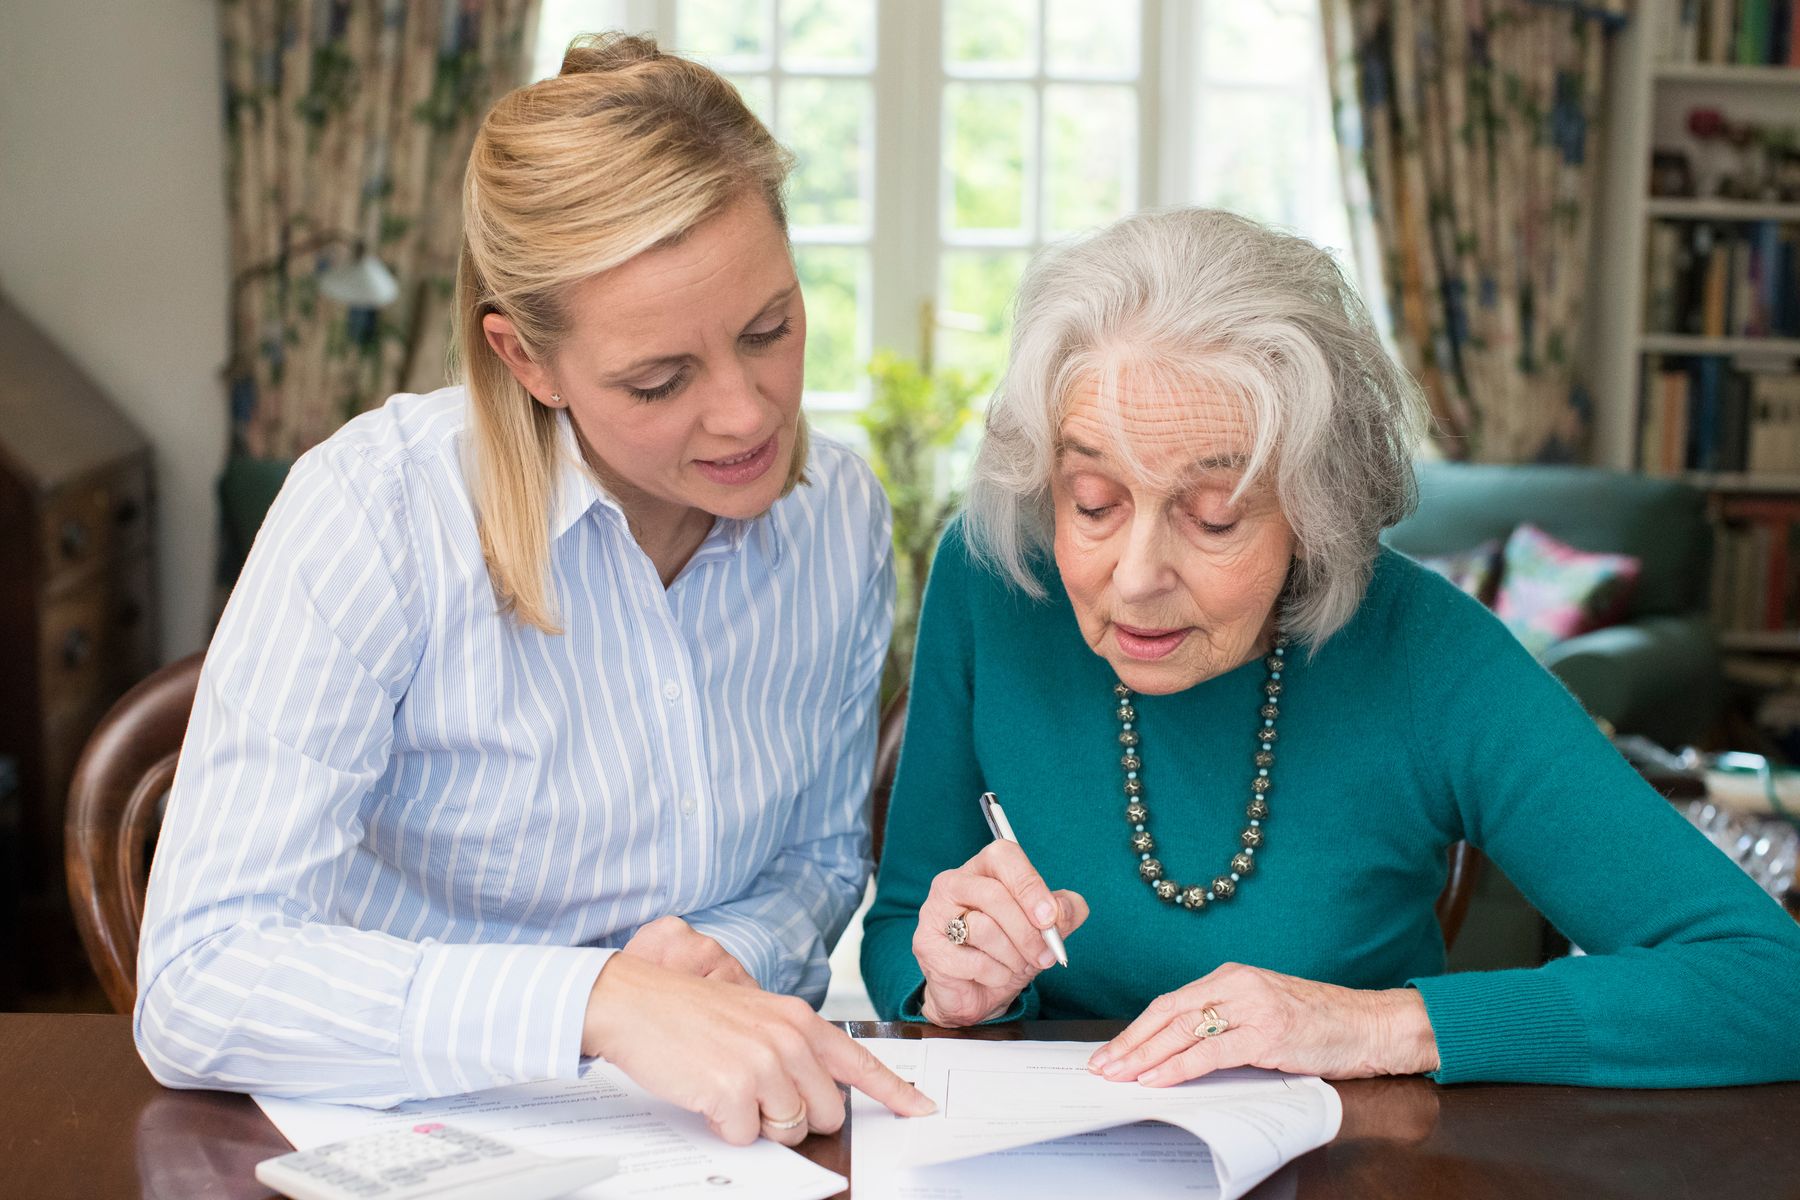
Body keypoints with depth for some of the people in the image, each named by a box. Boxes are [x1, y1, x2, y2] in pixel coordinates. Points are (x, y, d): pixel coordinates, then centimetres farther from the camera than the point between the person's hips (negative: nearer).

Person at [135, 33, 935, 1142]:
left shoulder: (843, 515, -2)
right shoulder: (375, 511, -19)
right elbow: (197, 987, -25)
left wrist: (737, 954, -10)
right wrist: (603, 1000, -35)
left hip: (726, 1131, 4)